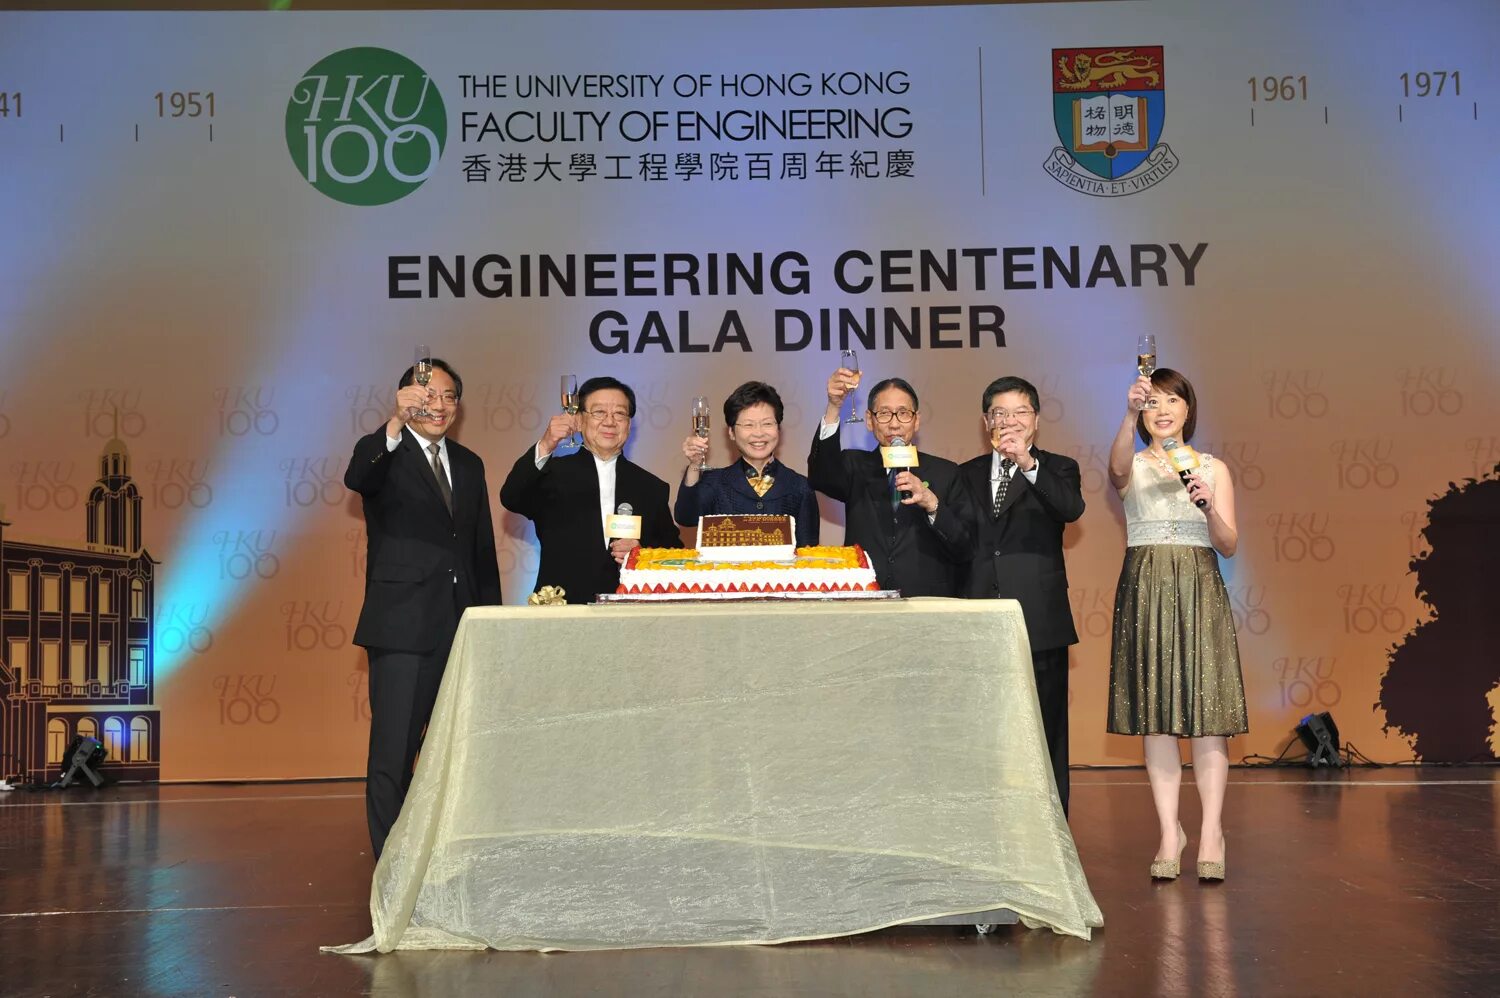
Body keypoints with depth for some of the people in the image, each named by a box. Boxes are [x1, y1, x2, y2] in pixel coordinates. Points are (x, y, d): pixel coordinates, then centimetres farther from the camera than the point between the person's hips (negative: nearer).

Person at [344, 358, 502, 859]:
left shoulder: (469, 465, 16)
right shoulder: (384, 454, -1)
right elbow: (356, 478, -27)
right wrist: (396, 424, -42)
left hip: (463, 629, 6)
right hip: (403, 629, -6)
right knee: (393, 753, -5)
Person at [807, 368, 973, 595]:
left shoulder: (945, 473, 11)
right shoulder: (855, 467, 14)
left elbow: (964, 551, 5)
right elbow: (820, 476, -9)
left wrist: (933, 505, -12)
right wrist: (833, 407, -20)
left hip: (929, 604, 1)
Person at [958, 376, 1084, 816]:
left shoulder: (1057, 469, 6)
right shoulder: (967, 475, 14)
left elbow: (1072, 508, -17)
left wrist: (1028, 463, -28)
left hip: (1039, 620, -2)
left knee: (1046, 732, 1)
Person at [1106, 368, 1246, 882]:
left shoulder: (1212, 469, 9)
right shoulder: (1132, 467, 6)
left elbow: (1229, 545, 3)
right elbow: (1117, 467, -21)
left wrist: (1209, 506, -16)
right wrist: (1130, 415, -38)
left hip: (1199, 591, 0)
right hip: (1145, 592, 0)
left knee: (1207, 712, -4)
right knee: (1156, 715, 2)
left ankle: (1212, 832, 4)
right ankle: (1170, 831, 9)